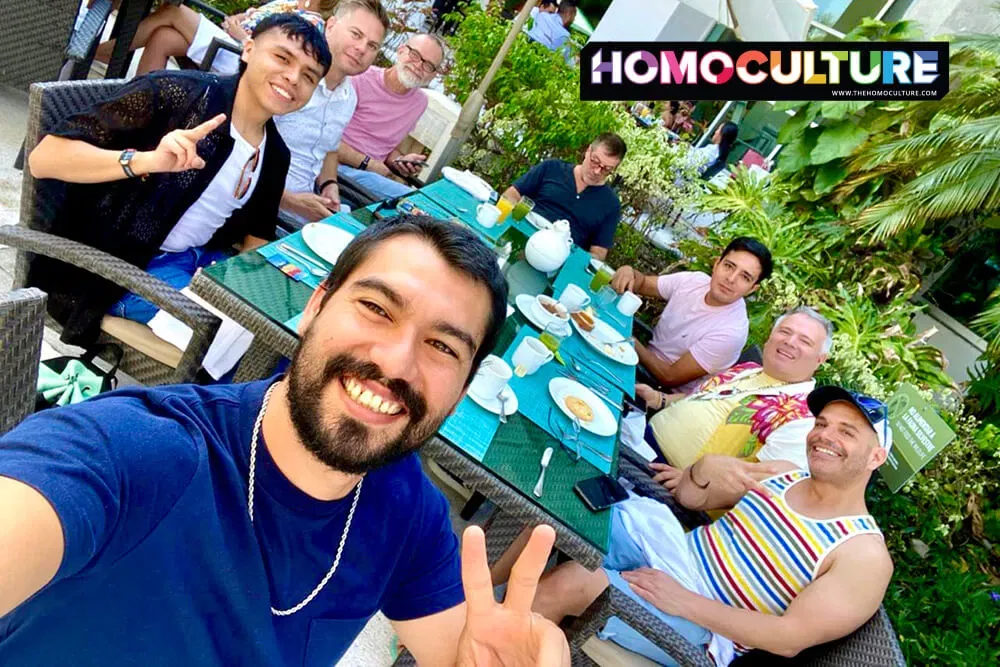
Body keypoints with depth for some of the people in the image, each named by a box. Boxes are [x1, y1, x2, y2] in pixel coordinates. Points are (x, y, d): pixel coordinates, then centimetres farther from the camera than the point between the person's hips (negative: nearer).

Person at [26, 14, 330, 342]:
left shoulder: (276, 155, 5)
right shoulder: (175, 94, -15)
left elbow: (256, 237, 12)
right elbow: (42, 158, -19)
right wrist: (146, 161, -36)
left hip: (204, 260, 6)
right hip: (114, 265, -6)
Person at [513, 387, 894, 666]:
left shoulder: (865, 554, -9)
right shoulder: (782, 474, 9)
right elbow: (688, 498, 12)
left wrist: (685, 602, -22)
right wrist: (706, 469, -12)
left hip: (704, 628, -6)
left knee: (564, 584, -28)